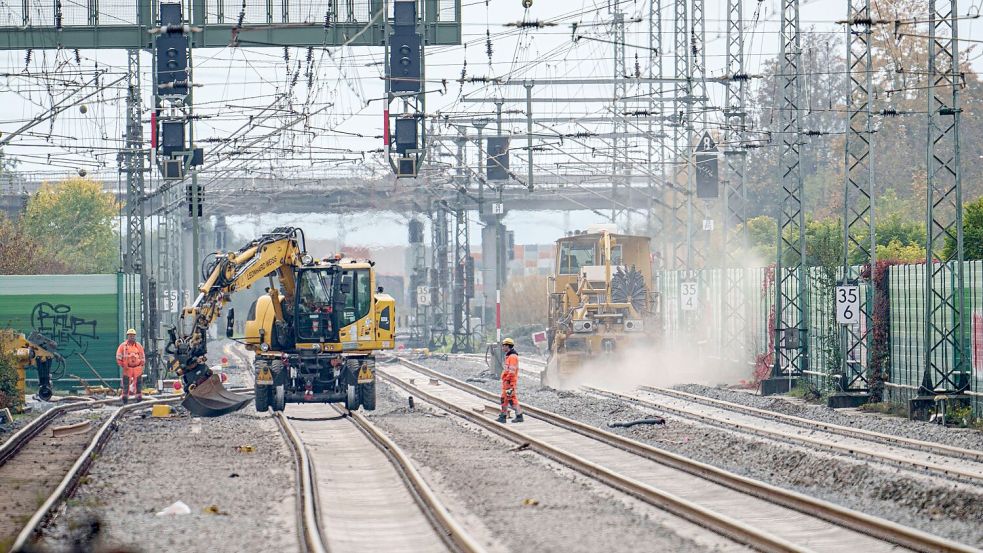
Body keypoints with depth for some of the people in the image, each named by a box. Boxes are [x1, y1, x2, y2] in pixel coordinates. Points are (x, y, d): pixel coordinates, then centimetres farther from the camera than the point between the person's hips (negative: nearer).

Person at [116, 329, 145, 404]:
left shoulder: (139, 346, 9)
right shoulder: (123, 346, 1)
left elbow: (142, 357, 16)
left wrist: (141, 366, 10)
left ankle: (139, 397, 8)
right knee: (126, 384, -1)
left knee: (138, 383, 3)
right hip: (127, 368, -2)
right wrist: (122, 366, -4)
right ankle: (125, 397, 4)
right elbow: (118, 357, 2)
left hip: (137, 368, 2)